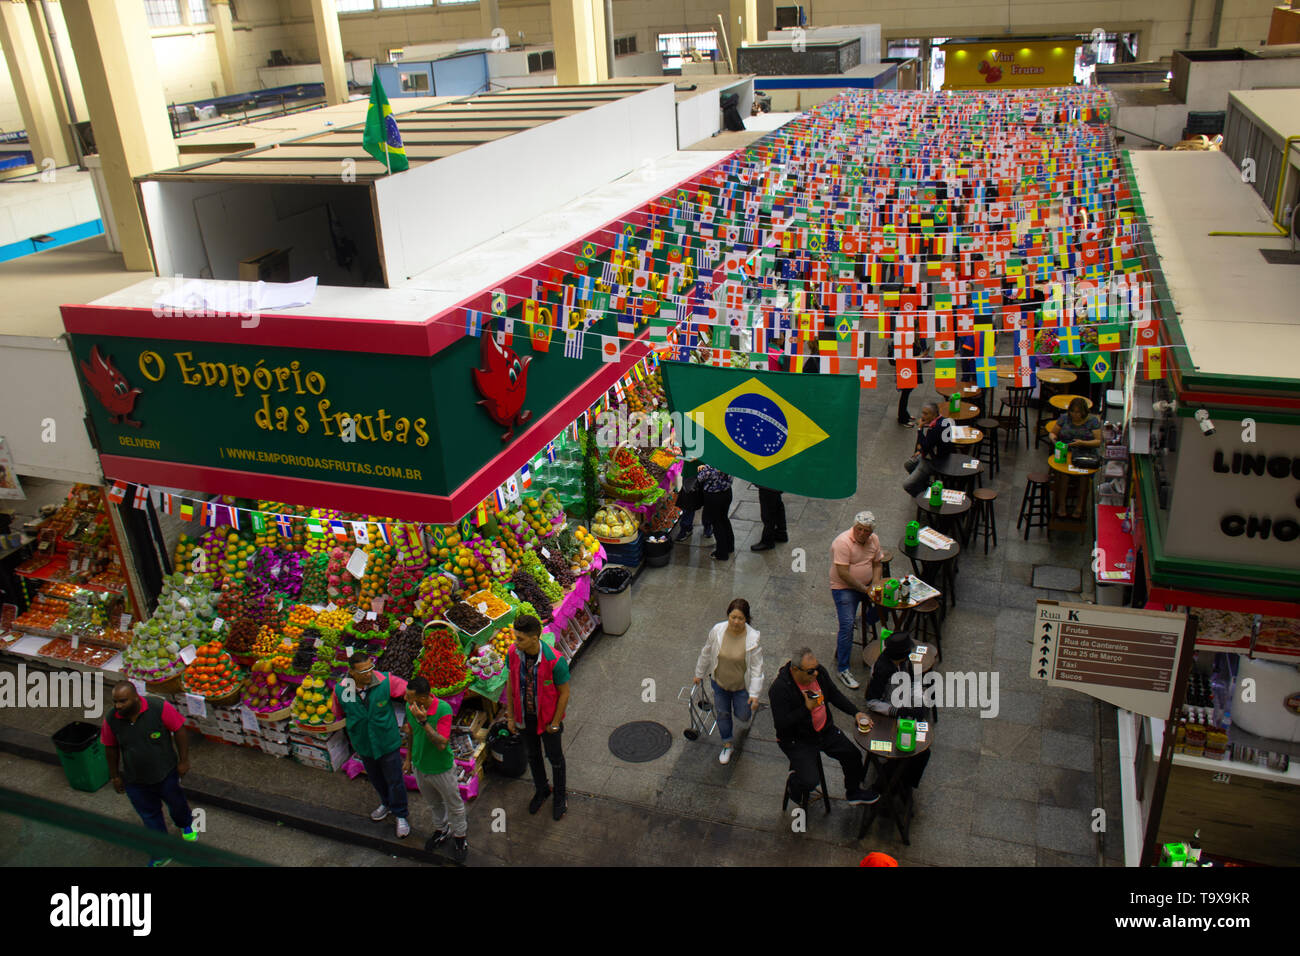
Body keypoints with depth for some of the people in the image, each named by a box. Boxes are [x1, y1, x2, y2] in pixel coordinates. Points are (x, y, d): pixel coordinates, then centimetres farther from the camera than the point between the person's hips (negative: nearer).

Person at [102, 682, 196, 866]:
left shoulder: (159, 708, -27)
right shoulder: (111, 720, -17)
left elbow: (179, 730, -15)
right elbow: (111, 748, 0)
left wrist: (183, 761, -10)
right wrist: (115, 776, 8)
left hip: (166, 773, -1)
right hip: (135, 781, 2)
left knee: (176, 803, 21)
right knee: (149, 815, 15)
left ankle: (186, 825, 55)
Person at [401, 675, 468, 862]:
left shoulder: (443, 709, -31)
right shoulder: (410, 706, -14)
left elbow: (442, 744, -34)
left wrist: (424, 722, -42)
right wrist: (409, 758, 14)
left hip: (441, 769, -5)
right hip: (420, 766, 5)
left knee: (454, 805, 16)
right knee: (433, 803, 27)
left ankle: (460, 836, 40)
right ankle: (441, 830, 52)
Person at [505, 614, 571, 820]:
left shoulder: (555, 661, -34)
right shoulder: (514, 652, -20)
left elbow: (564, 693, -19)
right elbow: (511, 682, -3)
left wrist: (555, 723, -11)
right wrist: (510, 715, 3)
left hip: (547, 717, -4)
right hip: (525, 715, 4)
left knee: (554, 757, 18)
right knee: (533, 754, 25)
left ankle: (559, 797, 43)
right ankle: (541, 790, 51)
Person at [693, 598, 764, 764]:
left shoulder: (753, 638, -25)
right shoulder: (717, 631, -19)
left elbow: (757, 667, -18)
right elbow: (706, 653, -2)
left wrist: (754, 694, -18)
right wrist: (699, 674, 9)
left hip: (741, 685, -2)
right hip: (720, 682, 2)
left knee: (743, 715, 12)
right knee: (722, 713, 15)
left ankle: (740, 704, 48)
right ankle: (727, 744, 38)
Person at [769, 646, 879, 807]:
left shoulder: (818, 672, -7)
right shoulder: (780, 688, -27)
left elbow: (834, 695, 10)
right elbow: (781, 724, -27)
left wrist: (855, 713, -1)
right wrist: (807, 708, -30)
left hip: (825, 730, 7)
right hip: (797, 740, -6)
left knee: (853, 755, 3)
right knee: (810, 781, -21)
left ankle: (853, 793, 32)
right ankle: (795, 777, 16)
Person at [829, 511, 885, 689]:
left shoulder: (874, 540, 1)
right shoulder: (843, 542, -21)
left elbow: (877, 564, 11)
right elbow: (843, 573, -24)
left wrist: (875, 585, -6)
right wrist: (864, 589, -19)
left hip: (867, 585, 7)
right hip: (844, 588, -7)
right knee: (847, 625, -19)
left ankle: (867, 622, 20)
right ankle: (843, 669, -12)